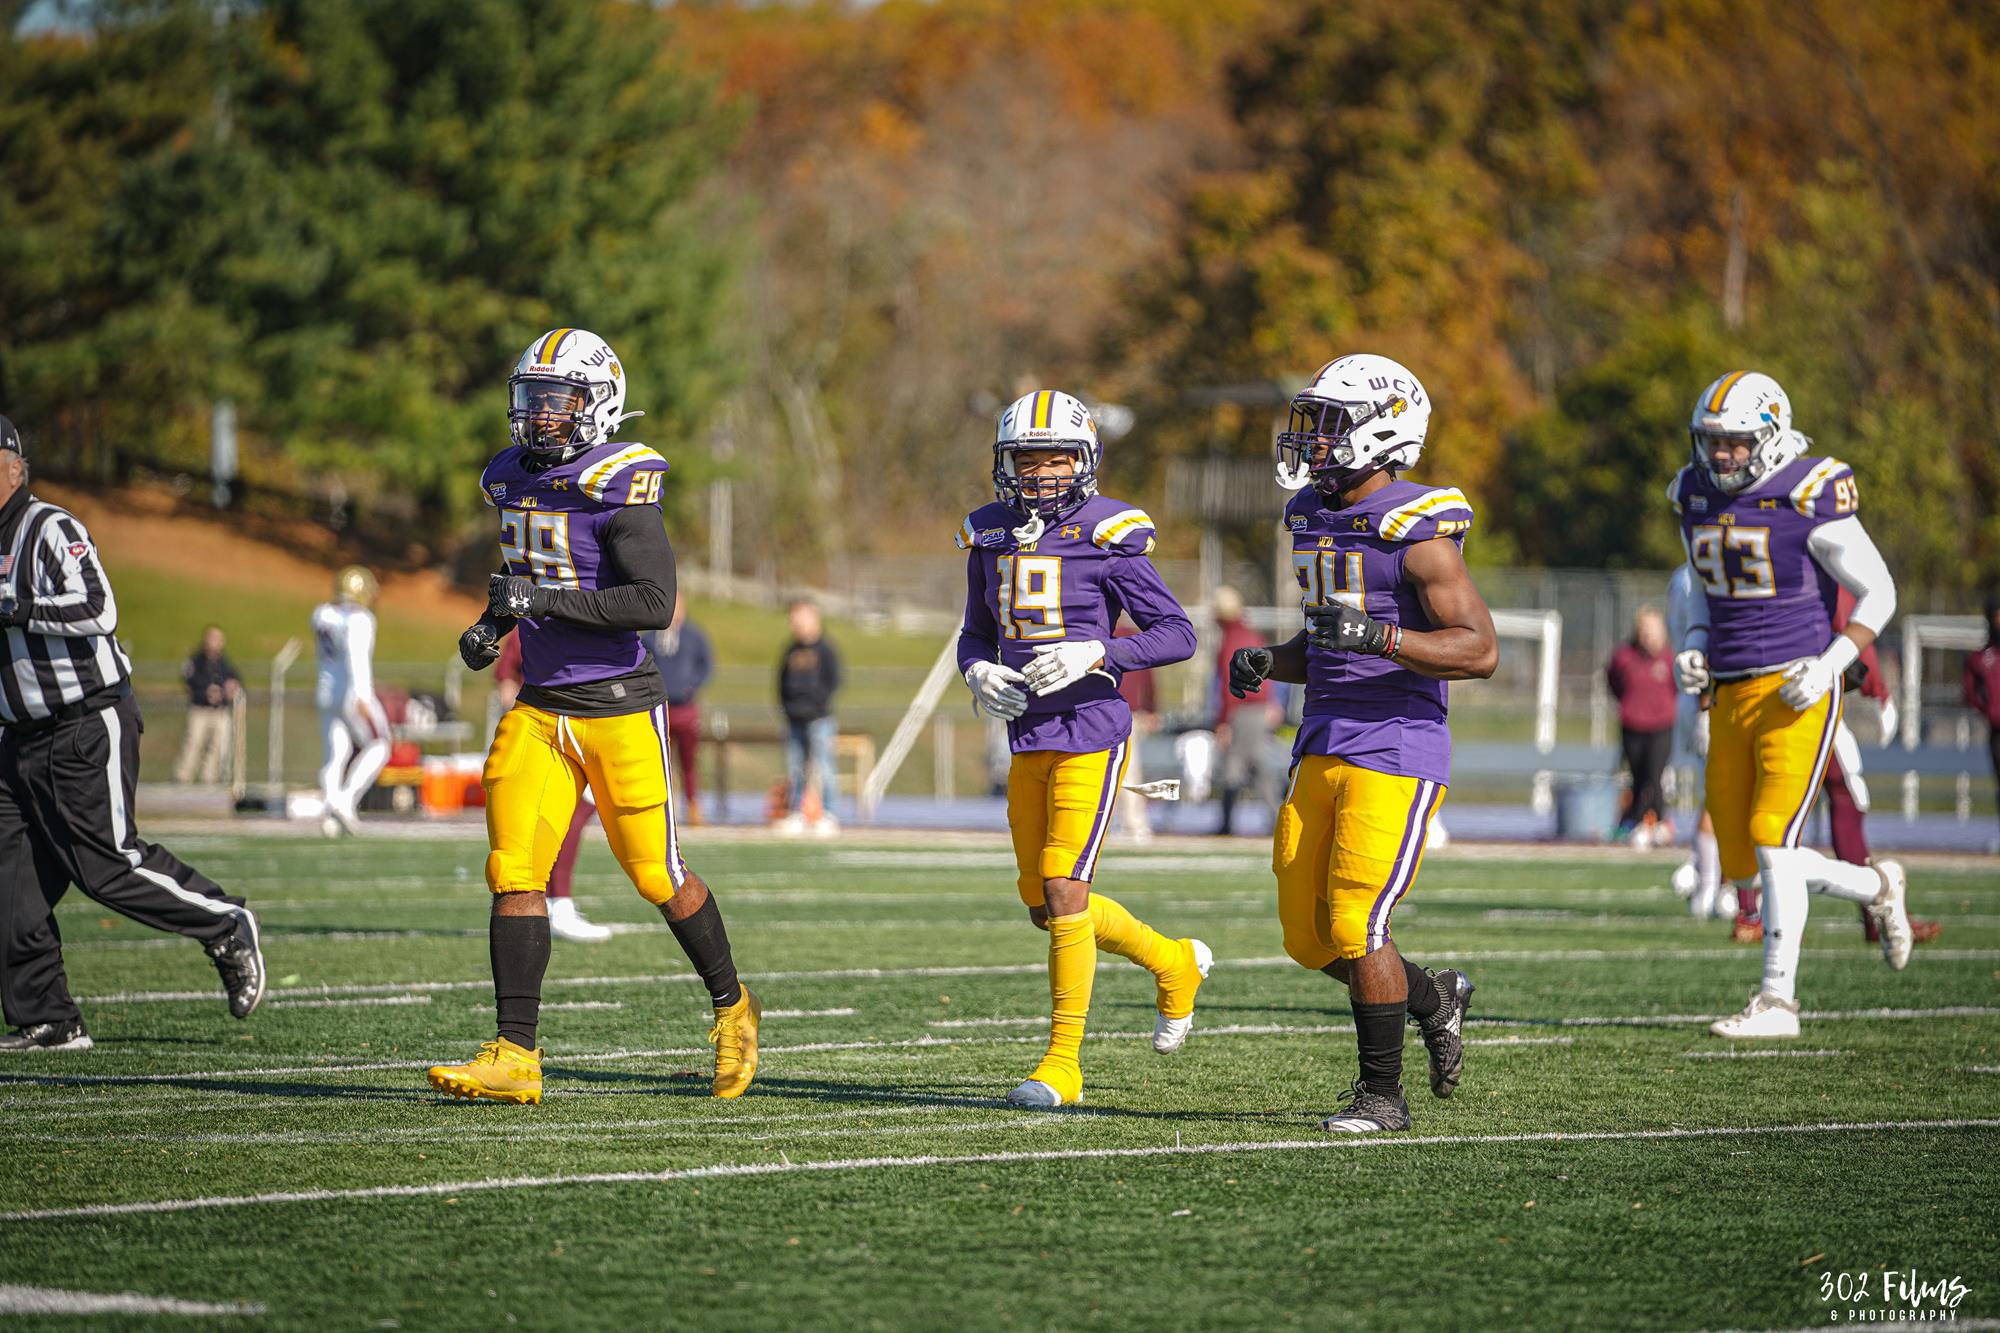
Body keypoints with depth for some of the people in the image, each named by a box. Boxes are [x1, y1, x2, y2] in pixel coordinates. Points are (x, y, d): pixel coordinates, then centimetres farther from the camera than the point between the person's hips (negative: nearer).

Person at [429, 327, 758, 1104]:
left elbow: (655, 603, -24)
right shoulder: (513, 481, 9)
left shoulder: (615, 487, -15)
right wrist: (494, 624, 9)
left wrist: (548, 601, -24)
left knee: (656, 875, 4)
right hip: (540, 707, 6)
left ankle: (732, 1008, 28)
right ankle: (515, 1057, -5)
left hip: (617, 708, -6)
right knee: (514, 872, -6)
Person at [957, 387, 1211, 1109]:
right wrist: (979, 674, -2)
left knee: (1065, 892, -11)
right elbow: (974, 636, 20)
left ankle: (1062, 1066, -4)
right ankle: (1174, 962, 35)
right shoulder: (991, 537, 9)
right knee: (1044, 903, 12)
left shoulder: (1106, 536, -9)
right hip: (1027, 741, 7)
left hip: (1090, 736, -7)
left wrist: (1095, 655, -20)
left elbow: (1177, 634, -8)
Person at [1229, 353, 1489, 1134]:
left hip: (1396, 748, -8)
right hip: (1323, 743, 8)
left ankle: (1382, 1096, 3)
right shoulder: (1314, 518, 13)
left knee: (1356, 928, -12)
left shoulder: (1415, 530, -13)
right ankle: (1437, 1002, 31)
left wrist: (1377, 636, -27)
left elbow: (1480, 651, -17)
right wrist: (1268, 664, 5)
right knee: (1308, 937, 7)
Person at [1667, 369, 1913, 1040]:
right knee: (1743, 864, 7)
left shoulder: (1809, 499, -12)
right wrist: (1693, 651, 4)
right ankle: (1876, 888, 30)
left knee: (1772, 839, -15)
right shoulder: (1697, 498, 8)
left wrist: (1828, 667, -17)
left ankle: (1777, 999, -7)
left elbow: (1878, 593, -6)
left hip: (1797, 696, -7)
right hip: (1730, 696, 7)